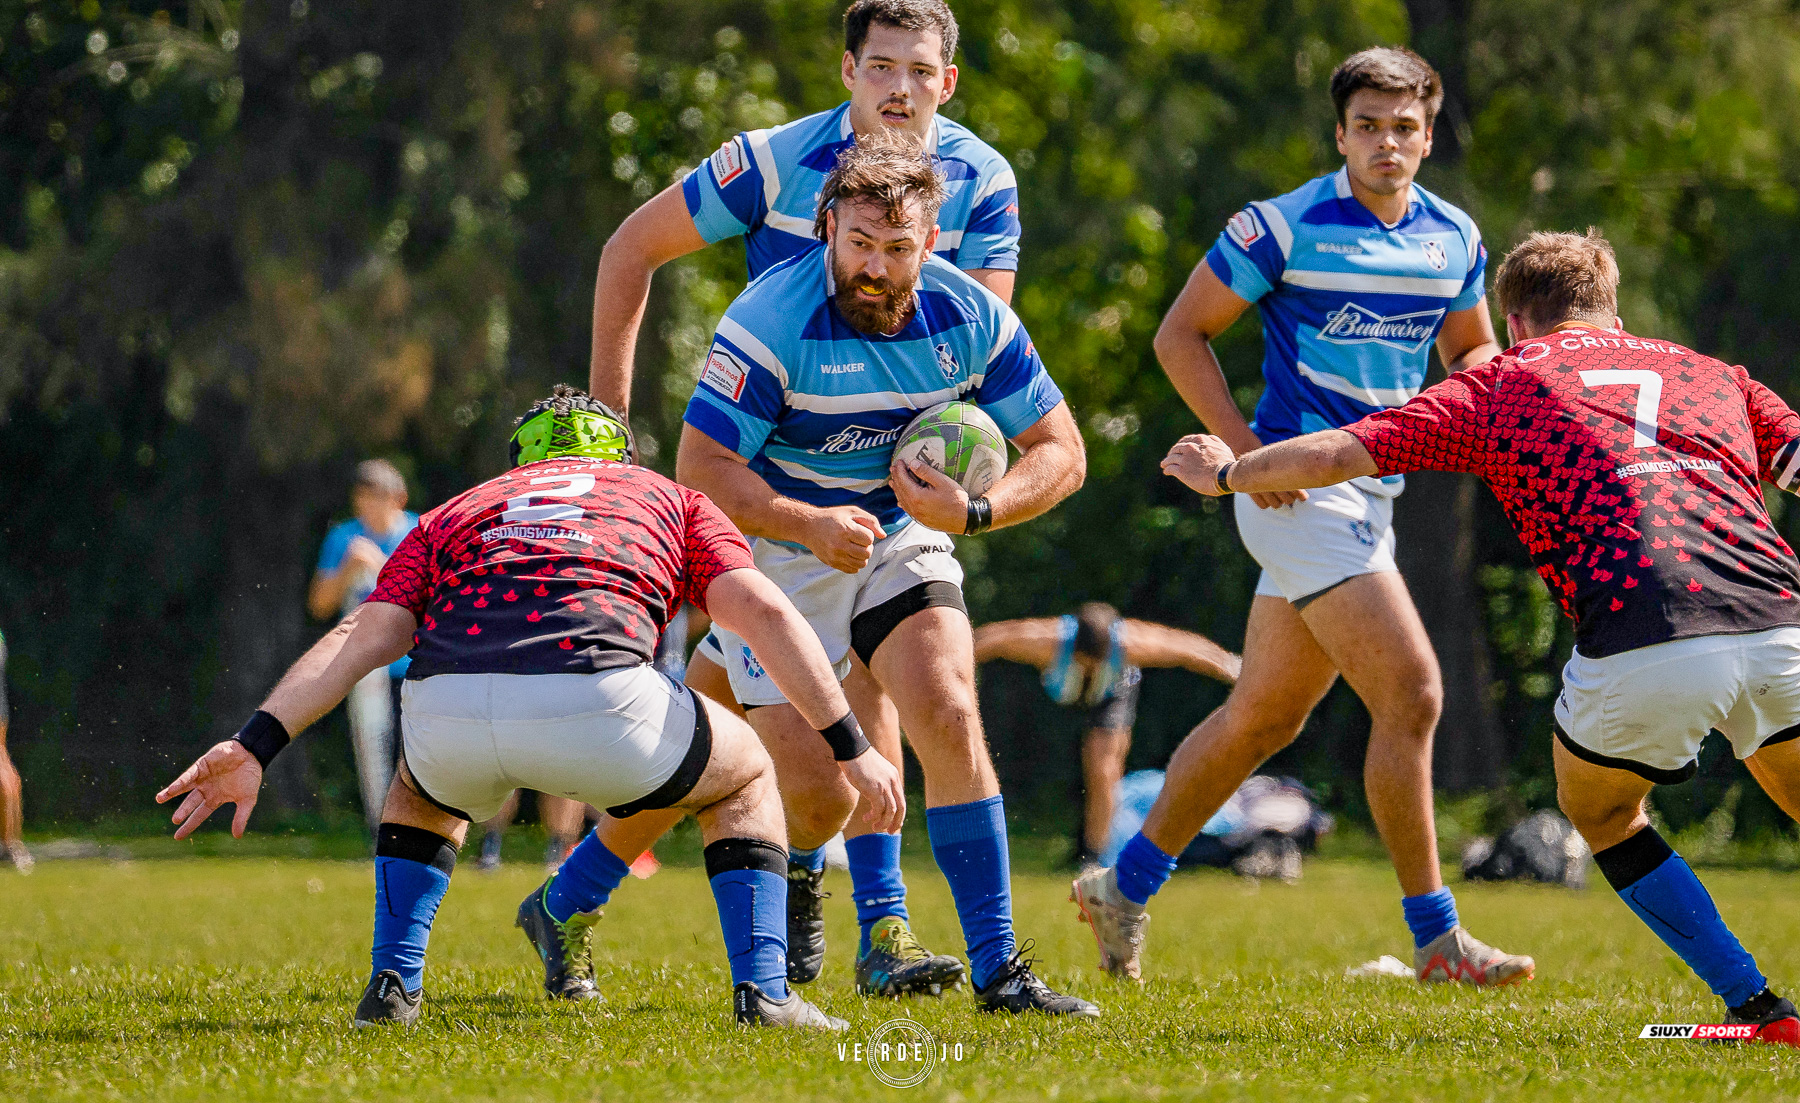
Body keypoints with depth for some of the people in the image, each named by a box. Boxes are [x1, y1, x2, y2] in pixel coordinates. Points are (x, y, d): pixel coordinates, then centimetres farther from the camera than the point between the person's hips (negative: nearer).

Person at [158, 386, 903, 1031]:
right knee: (744, 777, 29)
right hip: (597, 703, -2)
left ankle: (392, 985, 23)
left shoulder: (454, 514, 34)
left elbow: (364, 636, 17)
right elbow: (765, 613, 16)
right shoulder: (669, 497, 32)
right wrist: (849, 746, 18)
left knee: (423, 792, 40)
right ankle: (762, 989, 13)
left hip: (446, 709, 2)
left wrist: (254, 746, 9)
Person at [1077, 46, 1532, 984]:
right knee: (1411, 693, -15)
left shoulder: (1452, 238, 9)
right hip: (1299, 483, -8)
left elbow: (1474, 351, 23)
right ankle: (1435, 935, -9)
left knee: (1263, 715, 15)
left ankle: (1127, 885, 27)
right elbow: (1180, 333, -5)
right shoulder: (1289, 226, -10)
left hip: (1369, 495, 8)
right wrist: (1245, 445, -15)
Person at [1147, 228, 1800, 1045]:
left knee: (1599, 812, 26)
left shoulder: (1501, 383, 20)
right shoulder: (1713, 375, 28)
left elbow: (1337, 455, 16)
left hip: (1642, 650, -3)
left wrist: (1225, 473, 31)